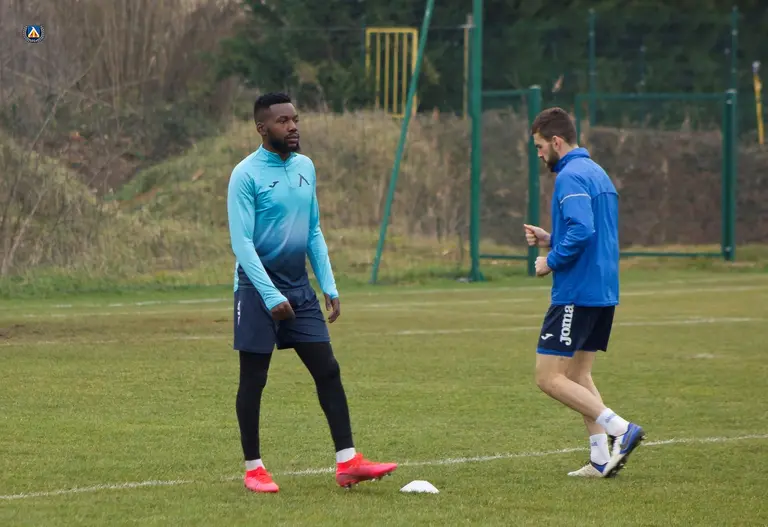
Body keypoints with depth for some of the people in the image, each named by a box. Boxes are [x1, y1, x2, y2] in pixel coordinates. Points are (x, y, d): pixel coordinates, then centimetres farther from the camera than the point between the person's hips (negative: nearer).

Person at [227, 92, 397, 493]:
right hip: (257, 288, -6)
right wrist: (271, 295, -23)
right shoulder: (246, 174, -12)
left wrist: (328, 286, 9)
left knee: (328, 371, 0)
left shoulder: (305, 167, 9)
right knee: (253, 378, 1)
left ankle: (347, 463, -1)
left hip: (299, 287, 6)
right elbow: (242, 242, -16)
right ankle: (253, 468, 10)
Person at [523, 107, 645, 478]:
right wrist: (549, 239, 16)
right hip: (605, 292, 10)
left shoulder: (571, 176, -14)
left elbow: (582, 230, -27)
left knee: (549, 378, -7)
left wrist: (551, 261, -14)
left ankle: (620, 429, -14)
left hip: (577, 292, -10)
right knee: (578, 374, 14)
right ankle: (601, 459, 8)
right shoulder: (597, 173, 17)